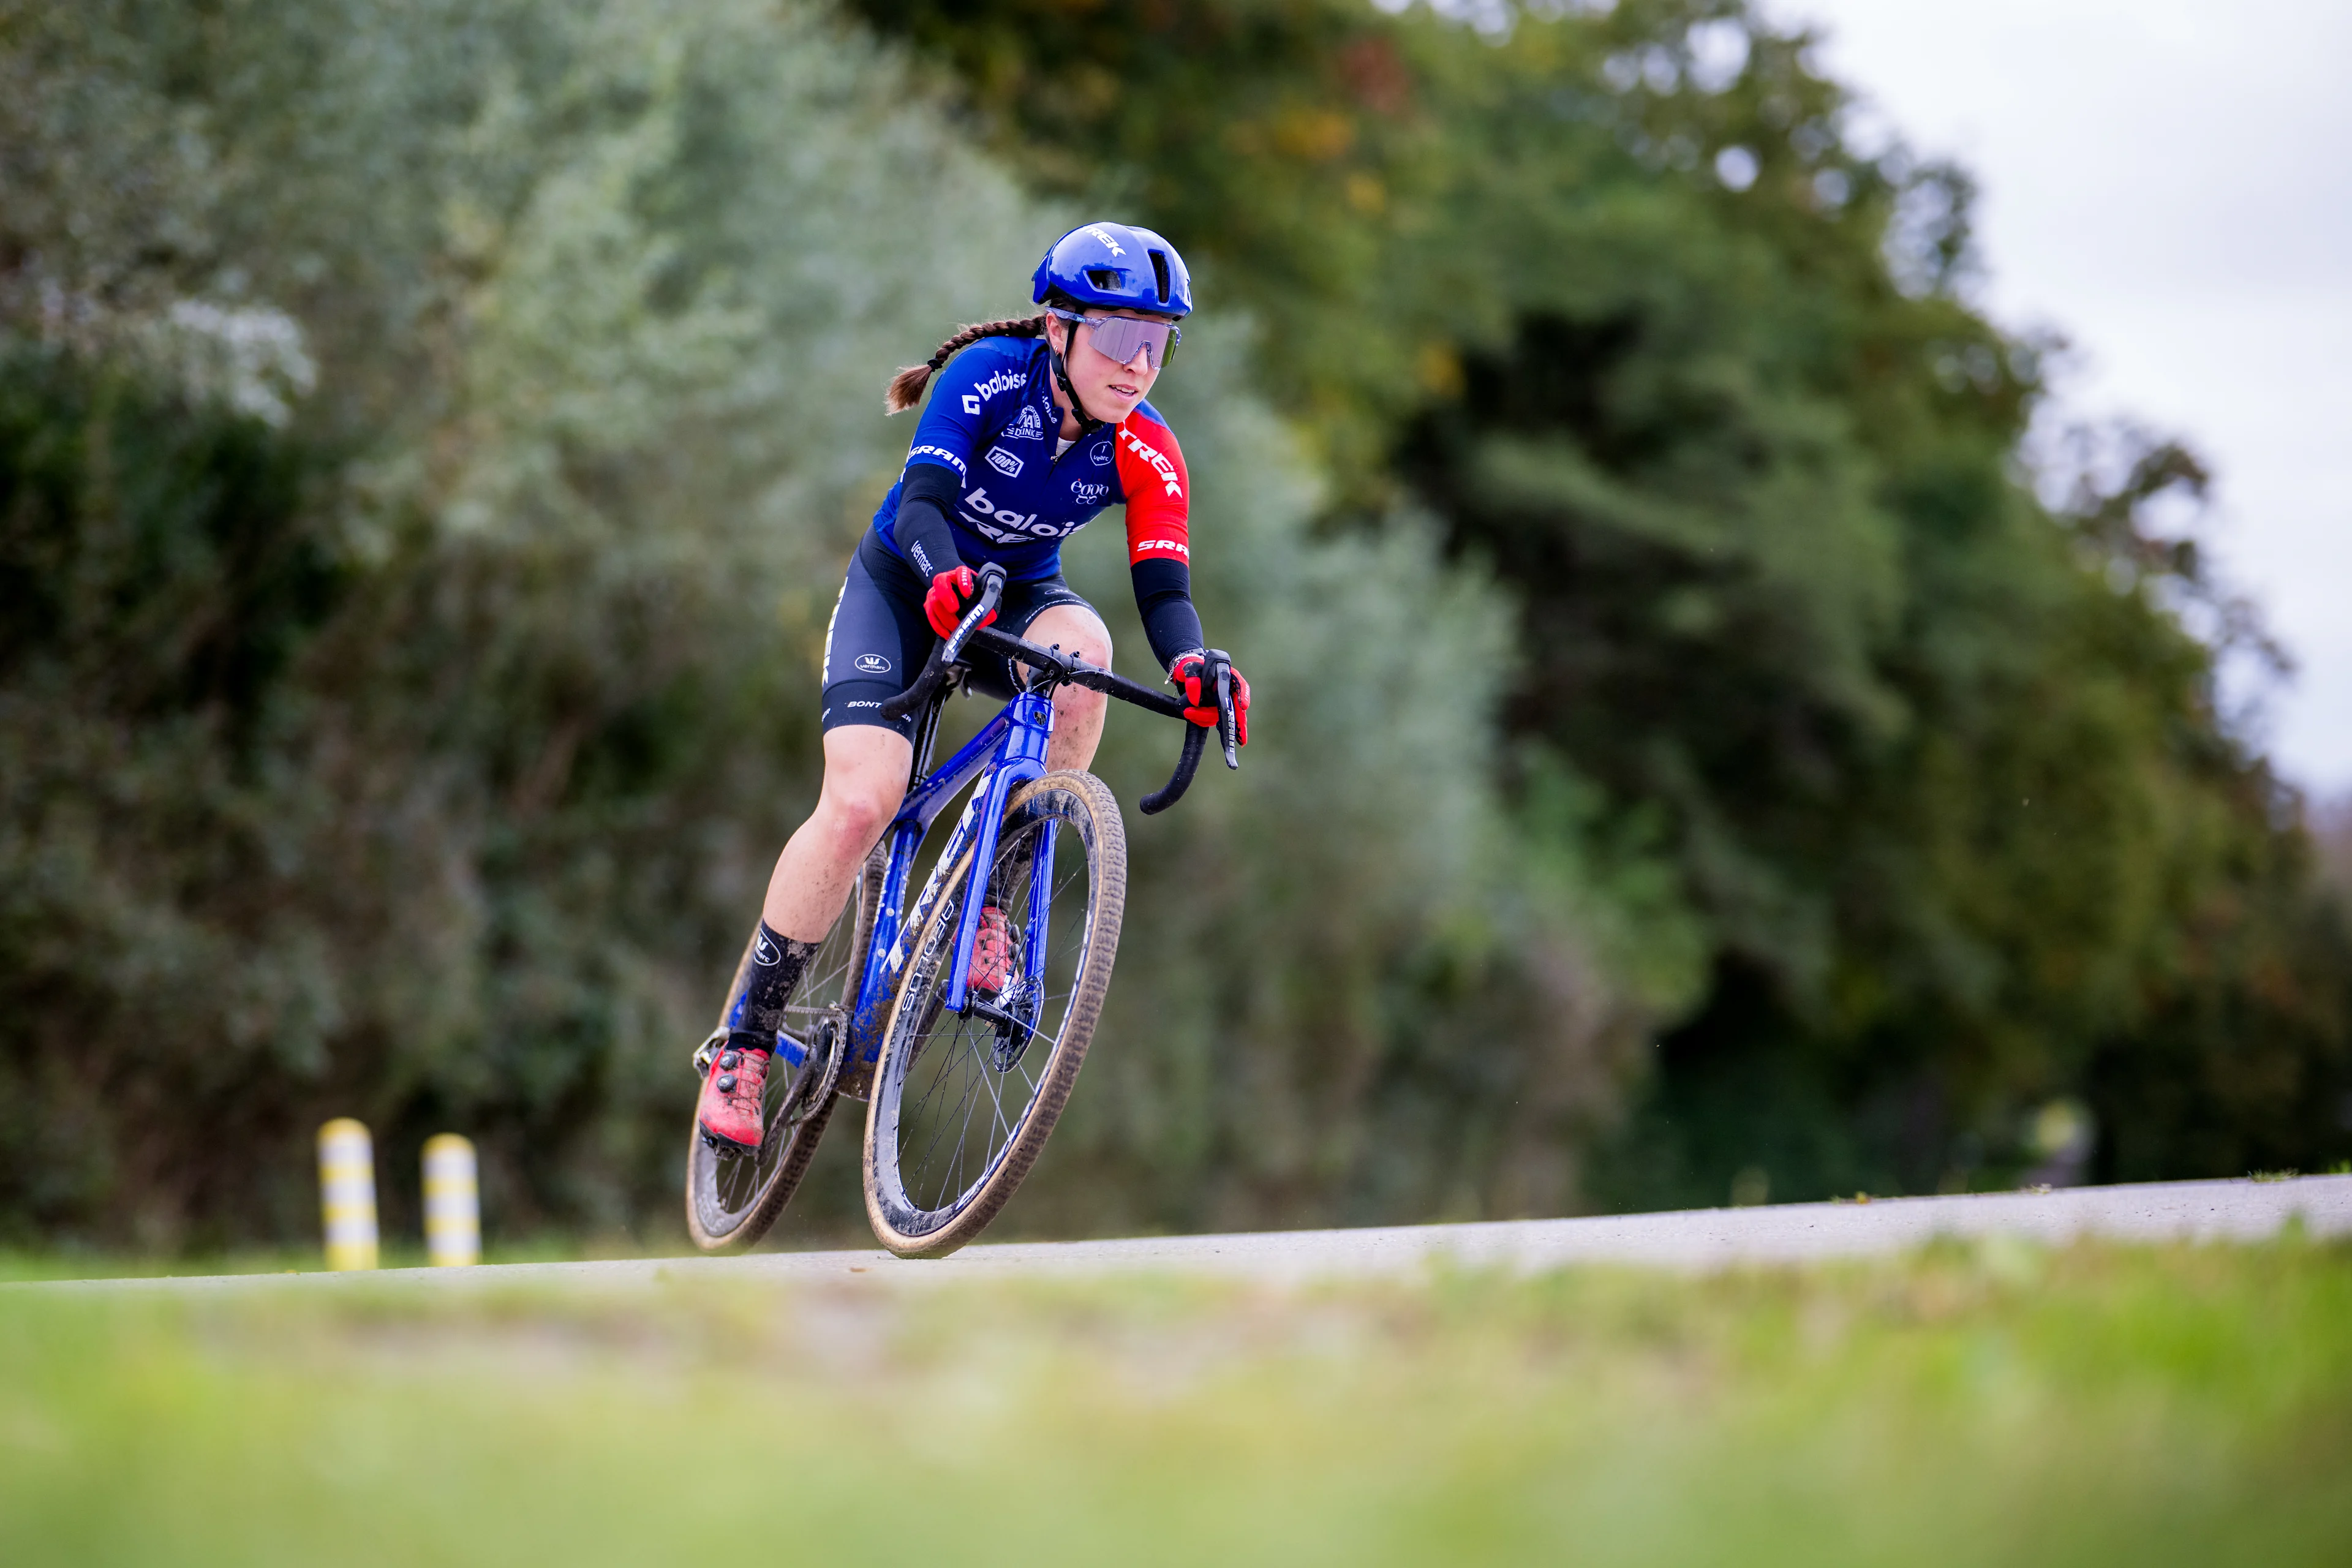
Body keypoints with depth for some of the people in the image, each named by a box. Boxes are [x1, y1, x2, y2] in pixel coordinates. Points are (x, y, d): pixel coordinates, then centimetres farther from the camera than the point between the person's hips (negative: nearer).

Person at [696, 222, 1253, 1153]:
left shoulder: (1147, 453, -17)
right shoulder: (990, 375, -25)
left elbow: (1163, 589, -24)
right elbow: (923, 499, -37)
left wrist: (1189, 663, -47)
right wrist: (943, 575, -59)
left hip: (1015, 595, 3)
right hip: (902, 585, -3)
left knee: (1081, 647, -34)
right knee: (861, 804, -23)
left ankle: (983, 908, -22)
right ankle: (746, 1042, -8)